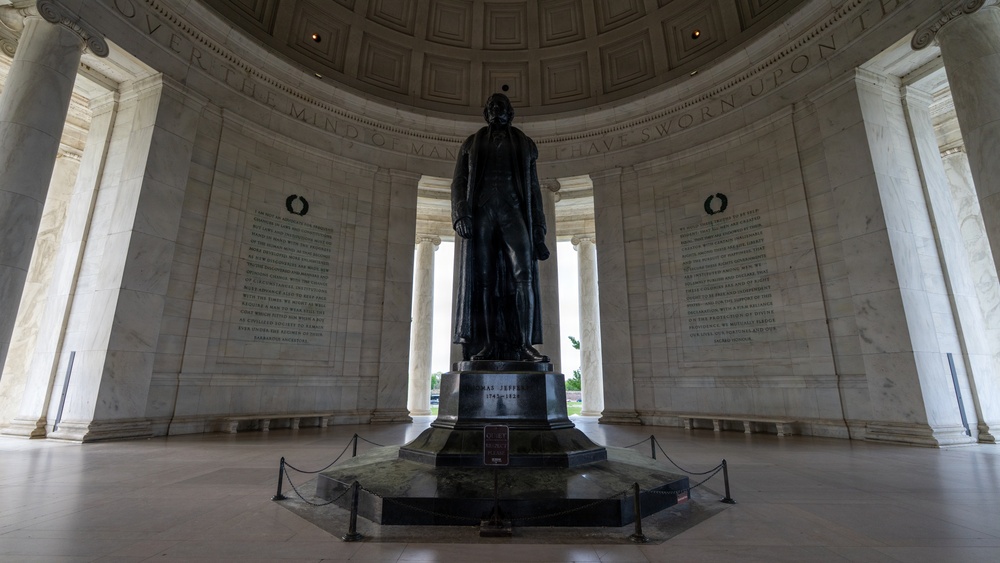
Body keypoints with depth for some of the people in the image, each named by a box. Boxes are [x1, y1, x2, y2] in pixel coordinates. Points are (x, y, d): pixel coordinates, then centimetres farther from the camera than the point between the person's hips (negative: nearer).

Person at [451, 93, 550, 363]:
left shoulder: (525, 144, 22)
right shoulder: (471, 144, 21)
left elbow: (533, 189, 16)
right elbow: (458, 182, 9)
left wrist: (538, 229, 4)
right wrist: (461, 213, -12)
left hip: (513, 211, 0)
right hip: (480, 212, 1)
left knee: (524, 276, -18)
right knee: (484, 281, -7)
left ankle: (525, 345, -21)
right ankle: (487, 346, -7)